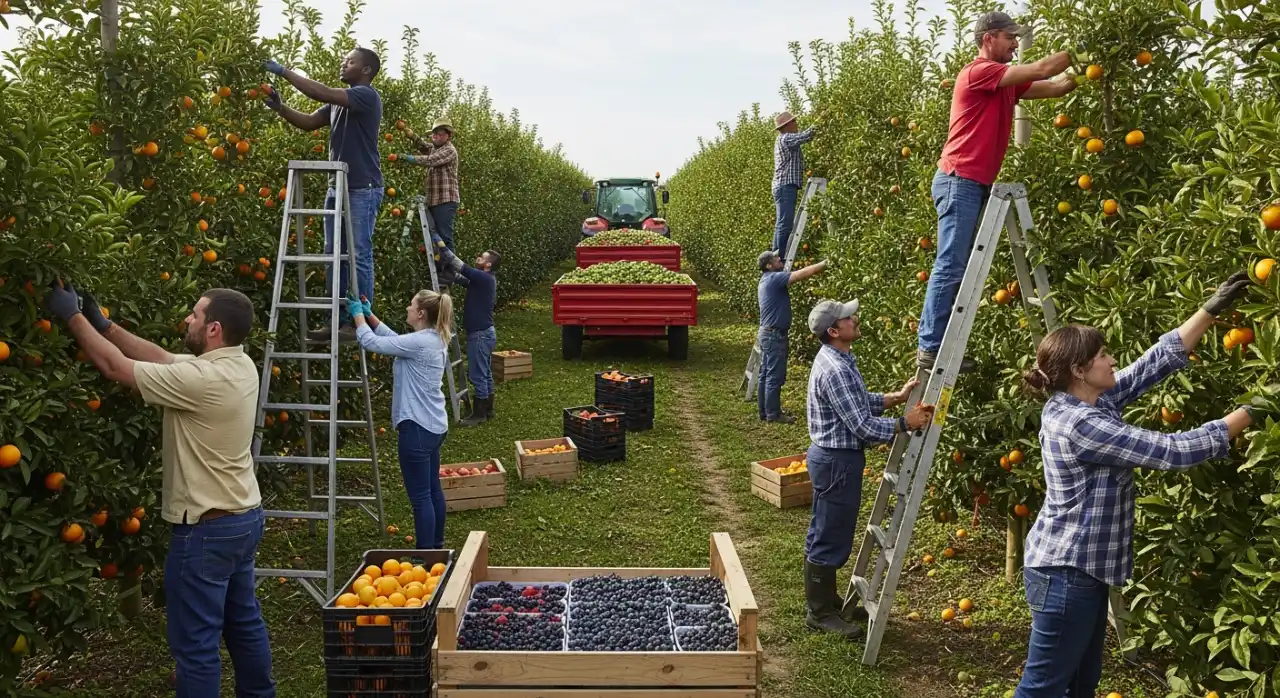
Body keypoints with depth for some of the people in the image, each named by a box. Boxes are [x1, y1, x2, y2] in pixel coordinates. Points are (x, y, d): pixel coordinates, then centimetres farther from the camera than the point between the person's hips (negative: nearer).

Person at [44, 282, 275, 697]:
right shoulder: (239, 365, 1)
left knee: (195, 641, 4)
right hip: (244, 517, 9)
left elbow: (116, 367, -17)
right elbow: (160, 358, 9)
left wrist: (73, 317, -6)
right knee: (244, 620, 21)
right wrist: (104, 324, 9)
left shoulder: (204, 380, -26)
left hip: (206, 529, -9)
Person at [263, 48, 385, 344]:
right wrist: (279, 107, -1)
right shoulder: (338, 103, 17)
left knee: (359, 257, -6)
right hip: (337, 188, 9)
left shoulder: (367, 95, -10)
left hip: (362, 190, -9)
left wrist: (284, 71, -15)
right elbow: (308, 122, 15)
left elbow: (322, 93, -20)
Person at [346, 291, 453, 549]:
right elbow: (394, 339, 21)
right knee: (432, 488, 19)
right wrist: (369, 314, 18)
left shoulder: (419, 342, -20)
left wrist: (358, 315, 1)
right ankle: (436, 545, 30)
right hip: (433, 425, 10)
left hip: (417, 427, -10)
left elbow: (371, 342, -15)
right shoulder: (434, 340, 9)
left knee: (420, 496, -3)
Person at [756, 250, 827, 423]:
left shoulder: (767, 280, 15)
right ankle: (773, 413, 1)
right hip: (774, 335, -10)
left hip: (767, 333, 10)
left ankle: (765, 412, 18)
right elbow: (803, 273, -21)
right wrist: (826, 263, -17)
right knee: (775, 376, -4)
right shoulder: (775, 278, -17)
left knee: (765, 374, 12)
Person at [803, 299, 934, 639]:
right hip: (837, 461, -11)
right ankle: (819, 612, 13)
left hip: (833, 457, 11)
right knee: (829, 538, 1)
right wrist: (905, 422, -16)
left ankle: (827, 599, 32)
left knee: (826, 534, 19)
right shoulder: (835, 370, -25)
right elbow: (862, 425, -24)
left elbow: (859, 402, 18)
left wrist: (897, 397, 8)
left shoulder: (836, 359, 8)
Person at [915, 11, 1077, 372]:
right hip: (959, 181, -10)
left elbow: (1052, 86, 17)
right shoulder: (977, 73, -10)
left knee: (961, 269, 7)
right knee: (950, 268, -11)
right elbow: (1041, 70, -12)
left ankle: (938, 343, 9)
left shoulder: (1006, 82, 18)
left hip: (976, 183, 10)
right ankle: (929, 348, -9)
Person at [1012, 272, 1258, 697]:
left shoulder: (1093, 401, 5)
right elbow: (1174, 451, -22)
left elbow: (1157, 362, 8)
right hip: (1065, 571, -10)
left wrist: (1212, 310, 7)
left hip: (1082, 566, 10)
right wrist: (1250, 414, -13)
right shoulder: (1081, 425, -24)